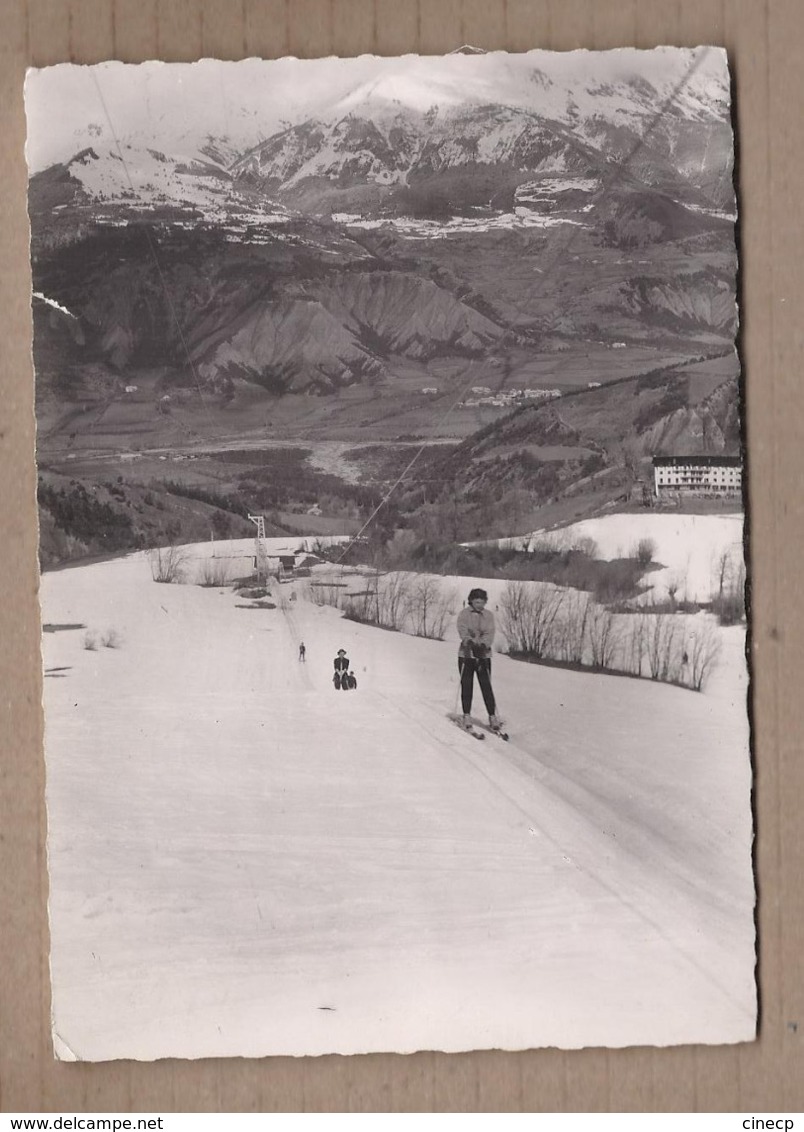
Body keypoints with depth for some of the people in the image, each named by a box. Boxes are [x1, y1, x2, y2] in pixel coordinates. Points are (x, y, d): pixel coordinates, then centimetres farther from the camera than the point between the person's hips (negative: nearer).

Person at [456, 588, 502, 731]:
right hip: (466, 654, -1)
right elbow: (463, 631, -13)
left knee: (486, 686, -3)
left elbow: (490, 633, -6)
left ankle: (492, 716, 2)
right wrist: (470, 642, -32)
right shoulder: (464, 614, 0)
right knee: (466, 686, 3)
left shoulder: (489, 615, 5)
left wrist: (483, 644, -25)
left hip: (484, 655, 1)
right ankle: (466, 715, 14)